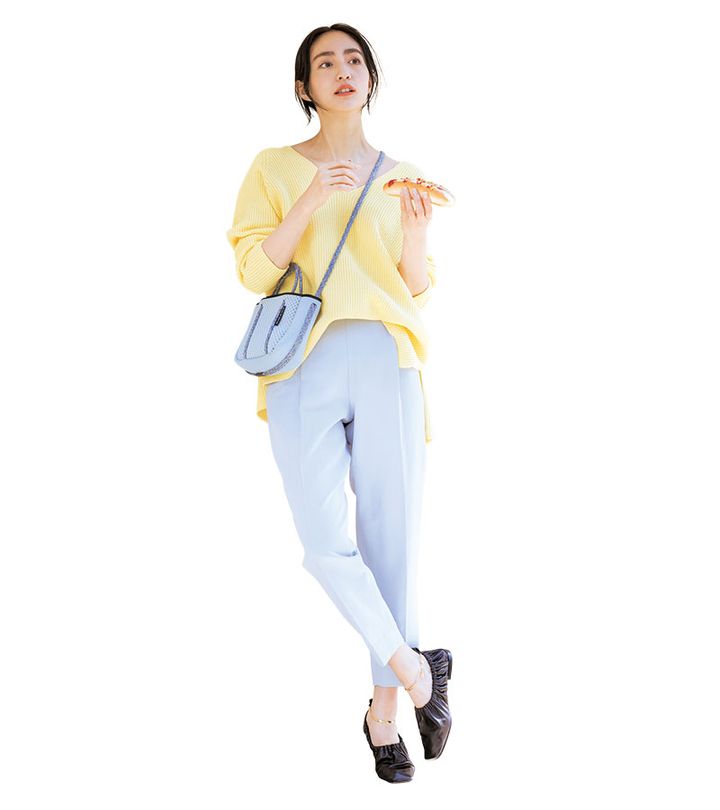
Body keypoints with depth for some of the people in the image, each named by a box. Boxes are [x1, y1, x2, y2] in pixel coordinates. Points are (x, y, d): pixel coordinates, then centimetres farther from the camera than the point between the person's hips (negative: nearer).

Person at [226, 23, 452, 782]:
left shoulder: (402, 177, 16)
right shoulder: (274, 167, 11)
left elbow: (416, 291, 13)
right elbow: (253, 269, 0)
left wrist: (416, 233, -7)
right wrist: (311, 201, -12)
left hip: (386, 363, 1)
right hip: (305, 367, -1)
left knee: (391, 537, 0)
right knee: (325, 545, -10)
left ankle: (385, 707, 11)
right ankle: (415, 667, 9)